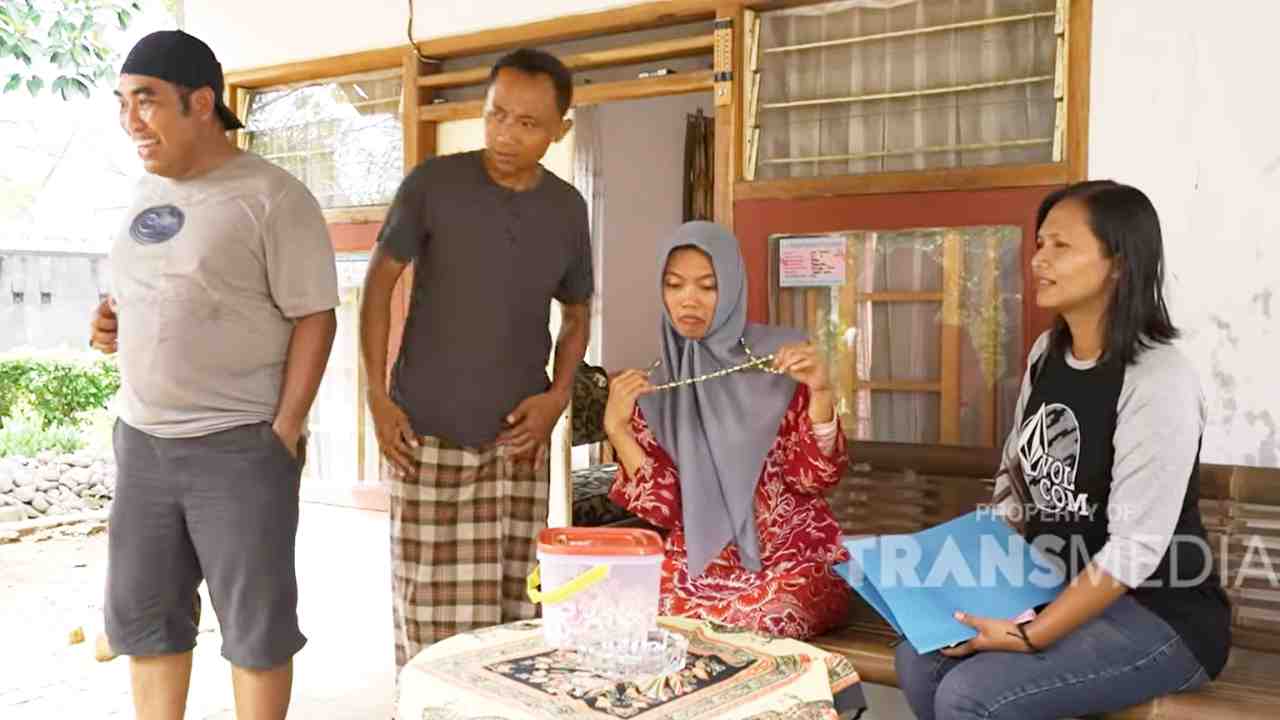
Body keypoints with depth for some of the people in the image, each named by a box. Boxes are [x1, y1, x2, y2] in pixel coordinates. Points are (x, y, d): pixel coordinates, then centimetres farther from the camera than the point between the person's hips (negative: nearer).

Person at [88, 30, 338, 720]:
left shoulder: (273, 197, -11)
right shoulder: (146, 193, 11)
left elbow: (315, 318, -13)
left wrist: (284, 432, -16)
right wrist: (113, 323, 2)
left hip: (240, 445, -7)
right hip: (142, 440, 7)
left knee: (254, 622, 5)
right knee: (141, 612, 15)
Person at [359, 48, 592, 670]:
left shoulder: (567, 208, 4)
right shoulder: (432, 183, -5)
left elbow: (576, 312, 15)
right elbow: (379, 283, 2)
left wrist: (557, 396, 0)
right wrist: (377, 396, -4)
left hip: (516, 439, 3)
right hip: (427, 434, -2)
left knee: (514, 606, 5)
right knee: (429, 605, 1)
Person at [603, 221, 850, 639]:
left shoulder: (775, 357, -3)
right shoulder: (654, 387, 4)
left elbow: (817, 476, -6)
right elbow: (663, 508, -3)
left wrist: (819, 391, -20)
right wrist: (617, 427, -14)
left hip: (794, 559, -1)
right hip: (699, 562, 1)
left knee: (757, 623, -33)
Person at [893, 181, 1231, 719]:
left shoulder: (1159, 382, -20)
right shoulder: (1047, 353, 5)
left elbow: (1135, 548, -23)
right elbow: (1016, 485, 11)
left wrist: (1030, 637, -23)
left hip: (1159, 616, -7)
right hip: (1059, 591, 7)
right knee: (920, 659, -10)